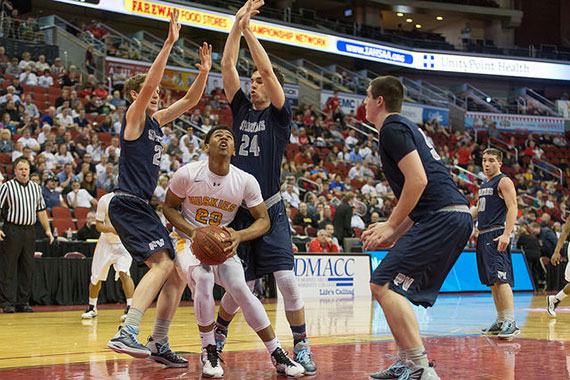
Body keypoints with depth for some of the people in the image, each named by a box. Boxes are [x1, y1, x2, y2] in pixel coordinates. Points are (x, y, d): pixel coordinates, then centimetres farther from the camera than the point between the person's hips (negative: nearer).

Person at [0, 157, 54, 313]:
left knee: (27, 269, 6)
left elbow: (41, 211, 20)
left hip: (30, 230, 5)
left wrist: (47, 229, 14)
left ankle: (23, 302, 13)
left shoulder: (36, 188, 13)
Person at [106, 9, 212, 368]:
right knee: (163, 263, -27)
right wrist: (170, 43, -24)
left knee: (176, 278, 8)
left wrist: (204, 72, 6)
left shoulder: (157, 120, 19)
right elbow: (149, 83, -20)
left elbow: (190, 101, 22)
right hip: (128, 204, -9)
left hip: (144, 207, 9)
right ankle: (126, 334, -36)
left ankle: (159, 345, 14)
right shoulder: (134, 117, -4)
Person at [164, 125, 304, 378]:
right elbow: (169, 207, -2)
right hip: (188, 240, -1)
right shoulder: (188, 174, -15)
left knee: (241, 291, -18)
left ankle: (278, 356, -9)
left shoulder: (246, 181, -12)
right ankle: (209, 352, -12)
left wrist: (238, 236, -25)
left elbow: (263, 221, -5)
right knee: (203, 280, -30)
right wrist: (192, 231, -20)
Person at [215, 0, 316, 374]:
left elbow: (267, 70, -11)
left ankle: (302, 347, -6)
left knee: (287, 279, -15)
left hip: (270, 210, -4)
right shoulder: (242, 110, 12)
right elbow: (228, 66, 5)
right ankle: (218, 336, 32)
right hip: (239, 210, 4)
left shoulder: (279, 115, 1)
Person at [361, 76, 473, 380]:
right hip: (457, 217, 10)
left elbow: (418, 180, -17)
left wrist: (391, 226, -10)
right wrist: (393, 236, 22)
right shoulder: (406, 127, 27)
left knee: (384, 284, -15)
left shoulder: (392, 128, -4)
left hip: (442, 218, -10)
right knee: (394, 286, 18)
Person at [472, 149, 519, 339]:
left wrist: (506, 234, -26)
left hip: (496, 235, -9)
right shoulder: (484, 184, 21)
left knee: (500, 278, -19)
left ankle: (511, 323, -24)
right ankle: (500, 321, 17)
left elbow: (512, 209, -15)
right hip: (483, 235, 9)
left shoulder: (504, 181, -6)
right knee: (492, 281, 11)